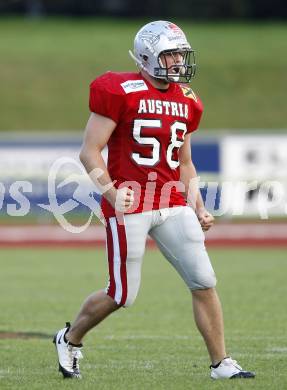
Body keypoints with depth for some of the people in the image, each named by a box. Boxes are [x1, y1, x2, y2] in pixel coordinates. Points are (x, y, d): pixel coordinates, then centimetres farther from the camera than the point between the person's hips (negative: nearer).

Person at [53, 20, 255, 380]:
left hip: (172, 205, 6)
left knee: (204, 282, -2)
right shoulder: (121, 92, -10)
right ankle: (70, 339, 26)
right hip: (129, 206, -6)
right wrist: (112, 193, -22)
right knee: (122, 295, 0)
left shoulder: (186, 102, 11)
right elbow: (89, 152, -10)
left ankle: (221, 364, 7)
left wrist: (199, 208, 10)